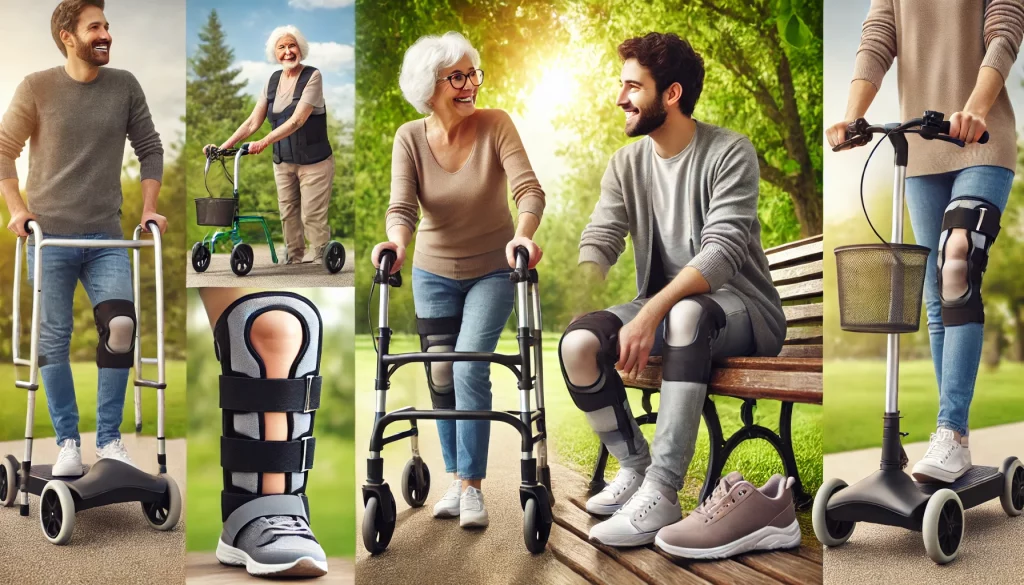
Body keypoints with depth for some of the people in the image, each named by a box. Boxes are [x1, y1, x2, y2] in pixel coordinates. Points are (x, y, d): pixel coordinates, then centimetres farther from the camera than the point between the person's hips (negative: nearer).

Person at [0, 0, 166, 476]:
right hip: (50, 236, -1)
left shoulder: (124, 86, 2)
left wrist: (148, 208, 4)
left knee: (121, 327, -10)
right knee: (53, 340, 3)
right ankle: (67, 442, 16)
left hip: (106, 238, 2)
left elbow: (149, 149, 11)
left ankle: (109, 439, 5)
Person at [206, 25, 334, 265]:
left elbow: (297, 120, -24)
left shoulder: (312, 77, -13)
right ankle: (293, 259, 22)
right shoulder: (273, 80, 5)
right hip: (283, 161, 6)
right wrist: (224, 146, -7)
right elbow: (253, 122, 3)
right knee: (288, 214, 10)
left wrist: (264, 142, -34)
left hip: (313, 161, -6)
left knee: (313, 216, -5)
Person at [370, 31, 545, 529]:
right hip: (434, 273, 3)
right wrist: (397, 241, -41)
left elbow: (528, 188, -25)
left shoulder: (495, 125, -16)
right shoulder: (410, 138, -10)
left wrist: (522, 235, -45)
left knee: (470, 370, -14)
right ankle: (457, 479, 21)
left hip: (492, 270, -2)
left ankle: (472, 486, -4)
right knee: (440, 375, 5)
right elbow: (402, 206, -18)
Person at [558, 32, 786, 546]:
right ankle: (634, 467, -3)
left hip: (742, 310, -5)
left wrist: (651, 313, -37)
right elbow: (599, 240, -1)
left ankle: (661, 492, -39)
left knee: (687, 313, -41)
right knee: (577, 343, -23)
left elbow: (721, 253, -24)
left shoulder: (730, 153, -12)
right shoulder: (627, 163, 7)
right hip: (662, 306, 5)